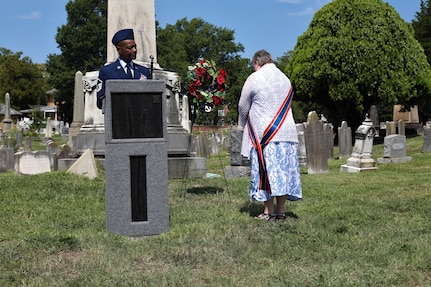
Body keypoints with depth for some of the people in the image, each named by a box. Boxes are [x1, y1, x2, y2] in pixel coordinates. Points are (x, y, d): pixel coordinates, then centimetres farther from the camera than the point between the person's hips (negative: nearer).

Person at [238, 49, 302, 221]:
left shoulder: (254, 78, -3)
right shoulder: (285, 79, 12)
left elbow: (243, 107, 5)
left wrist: (245, 126, 21)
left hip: (264, 134, -5)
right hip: (287, 131, 5)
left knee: (266, 171, -2)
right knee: (284, 170, 6)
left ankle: (269, 211, -1)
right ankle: (280, 210, 9)